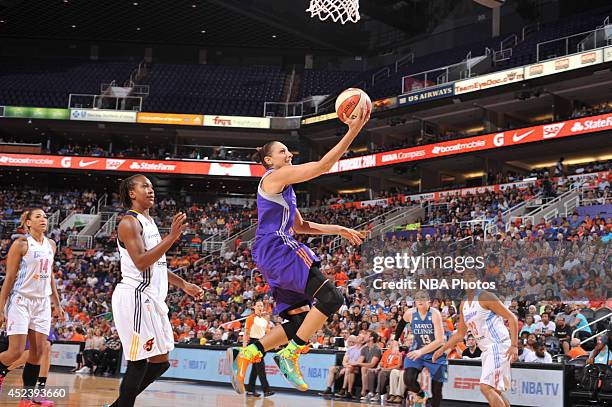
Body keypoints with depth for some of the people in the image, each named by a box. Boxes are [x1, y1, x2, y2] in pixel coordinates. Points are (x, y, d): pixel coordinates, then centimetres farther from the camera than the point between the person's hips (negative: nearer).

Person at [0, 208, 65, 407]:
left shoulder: (51, 244, 11)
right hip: (20, 301, -6)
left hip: (42, 303, 6)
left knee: (38, 351, 1)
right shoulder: (21, 243, -8)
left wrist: (57, 304, 17)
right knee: (16, 351, -11)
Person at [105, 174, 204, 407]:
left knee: (160, 362, 11)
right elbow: (141, 262, -23)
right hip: (135, 296, -10)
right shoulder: (129, 222, -11)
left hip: (151, 298, 10)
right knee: (139, 362, -7)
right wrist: (172, 237, -27)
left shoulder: (148, 221, 19)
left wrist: (184, 285, 19)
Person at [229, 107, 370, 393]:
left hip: (273, 254, 10)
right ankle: (289, 355, -14)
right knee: (331, 297, -17)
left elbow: (301, 226, 31)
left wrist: (339, 230, 23)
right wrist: (352, 132, -15)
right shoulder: (276, 176, -4)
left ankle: (244, 355, 4)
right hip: (276, 248, -10)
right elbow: (323, 165, -13)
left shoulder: (284, 187, 26)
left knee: (301, 320, 5)